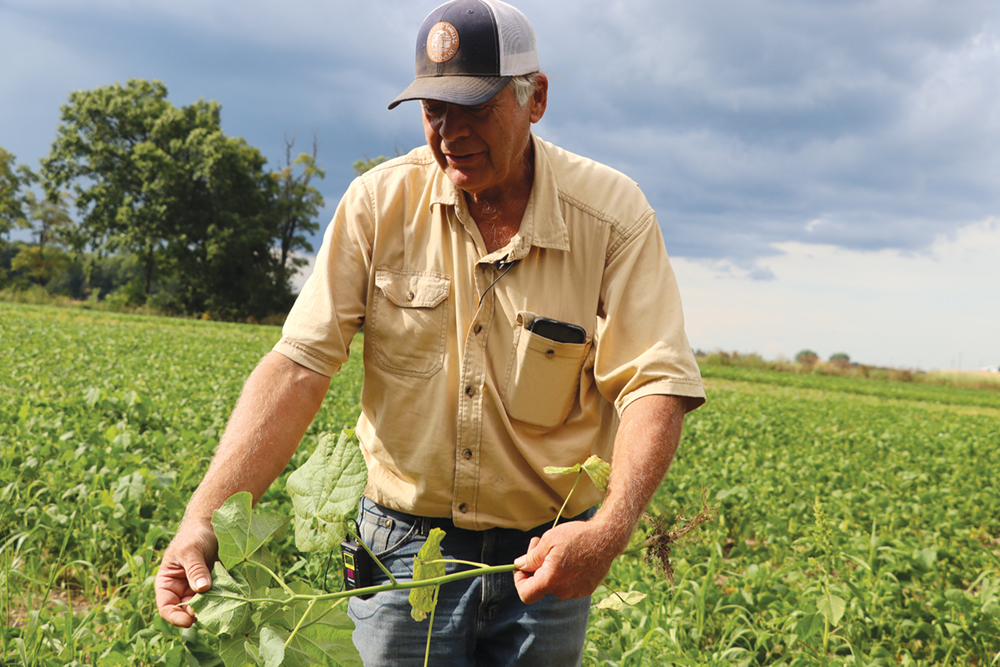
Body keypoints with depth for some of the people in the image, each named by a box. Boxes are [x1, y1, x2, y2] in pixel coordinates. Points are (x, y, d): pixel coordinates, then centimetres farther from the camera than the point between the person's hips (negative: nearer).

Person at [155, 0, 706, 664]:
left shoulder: (614, 214, -11)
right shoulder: (379, 204, -8)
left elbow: (656, 384, -17)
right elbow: (298, 366, -13)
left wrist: (611, 529, -35)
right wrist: (204, 518, -25)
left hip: (547, 554, 0)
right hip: (405, 544, 0)